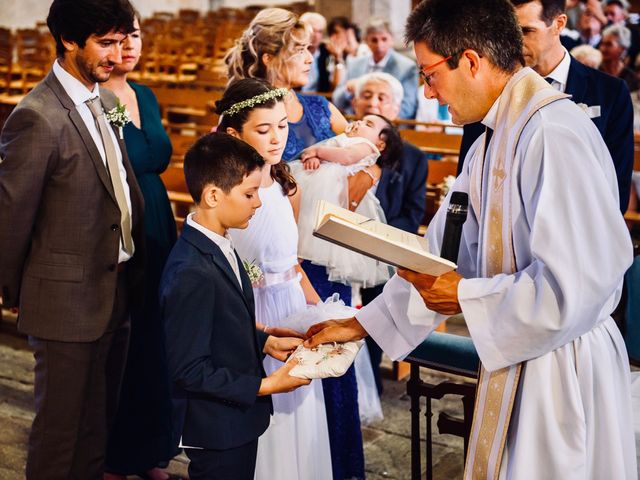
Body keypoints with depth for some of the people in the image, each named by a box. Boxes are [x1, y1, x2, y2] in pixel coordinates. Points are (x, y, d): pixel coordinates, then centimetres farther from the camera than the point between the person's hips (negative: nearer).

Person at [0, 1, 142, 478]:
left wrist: (134, 268, 12)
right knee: (64, 428, 9)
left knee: (101, 422, 20)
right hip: (69, 300, -7)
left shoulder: (105, 101, 6)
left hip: (117, 292, 8)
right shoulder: (38, 117, -20)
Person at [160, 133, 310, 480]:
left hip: (237, 419, 9)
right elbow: (189, 369, -24)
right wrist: (265, 386, -21)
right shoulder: (192, 273, -28)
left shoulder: (217, 246, 2)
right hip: (217, 430, -9)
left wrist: (266, 343, 3)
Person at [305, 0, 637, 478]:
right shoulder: (493, 141, 7)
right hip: (518, 359, 8)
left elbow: (573, 285, -27)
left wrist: (464, 296, -14)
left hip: (562, 365, -8)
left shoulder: (555, 133, -22)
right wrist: (362, 324, 16)